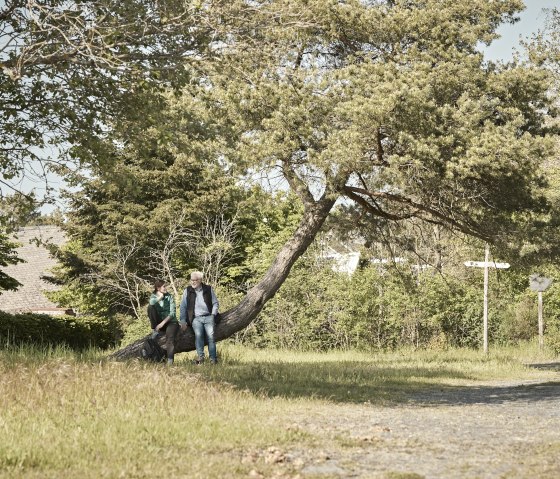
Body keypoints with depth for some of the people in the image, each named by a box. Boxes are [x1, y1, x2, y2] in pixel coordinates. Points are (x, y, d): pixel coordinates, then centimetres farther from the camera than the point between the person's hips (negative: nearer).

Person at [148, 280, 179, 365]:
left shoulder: (169, 296, -3)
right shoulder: (154, 296, 3)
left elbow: (172, 313, -13)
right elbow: (152, 302, -24)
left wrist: (163, 322, -23)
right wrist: (160, 297, -15)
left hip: (170, 321, -2)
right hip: (159, 322, 2)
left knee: (170, 338, -32)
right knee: (150, 307, -21)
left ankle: (170, 361, -38)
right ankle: (155, 331, -20)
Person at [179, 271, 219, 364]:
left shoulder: (209, 289, 11)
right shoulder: (188, 291, 11)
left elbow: (215, 303, 16)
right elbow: (183, 307, 11)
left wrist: (213, 315, 1)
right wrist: (183, 321, 2)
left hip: (208, 317, 0)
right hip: (196, 318, 0)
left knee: (210, 334, -21)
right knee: (198, 334, -27)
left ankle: (213, 358, -20)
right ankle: (200, 357, -25)